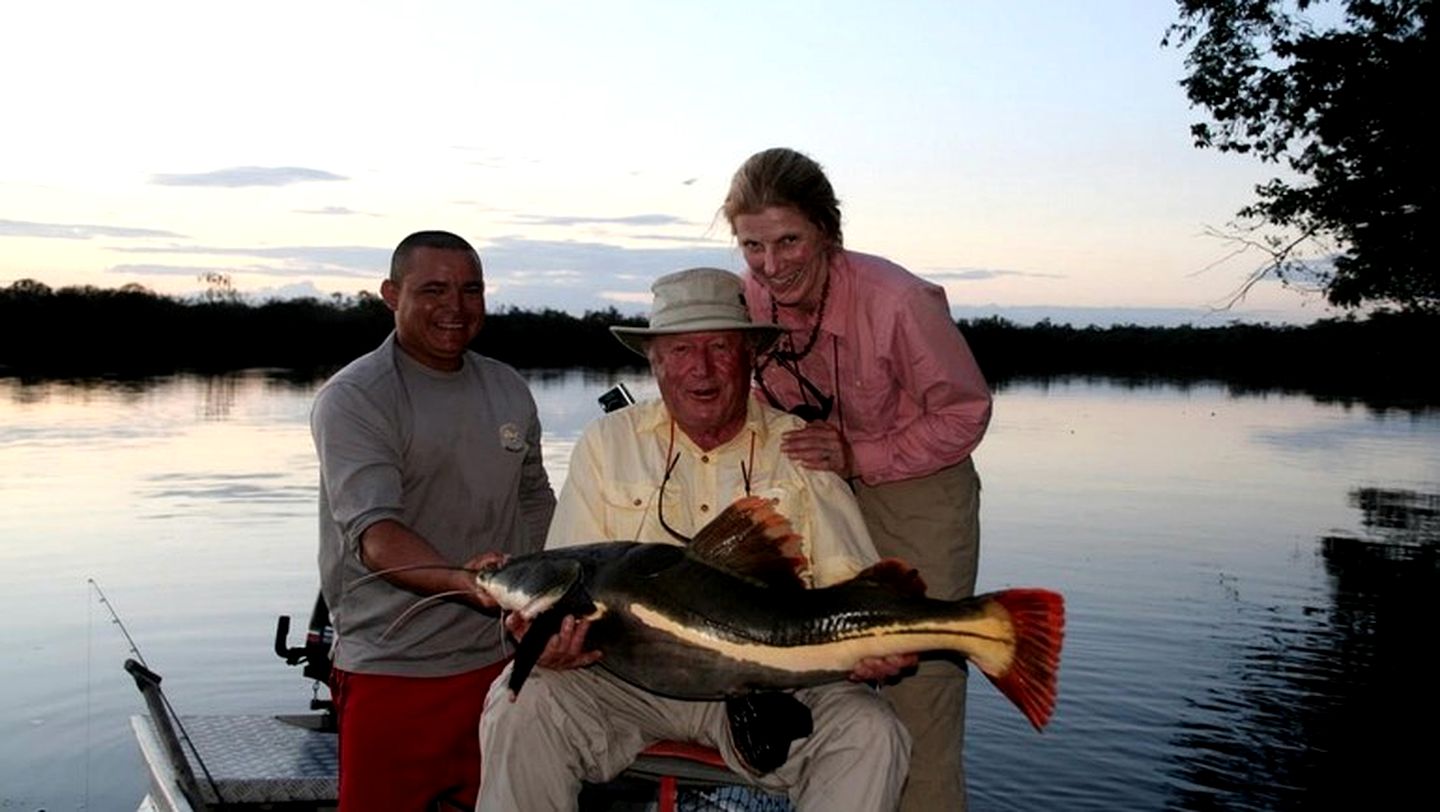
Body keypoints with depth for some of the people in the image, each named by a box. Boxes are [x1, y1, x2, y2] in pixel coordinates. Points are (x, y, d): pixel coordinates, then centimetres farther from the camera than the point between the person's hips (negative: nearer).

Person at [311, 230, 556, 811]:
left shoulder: (510, 391, 11)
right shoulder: (351, 399, -8)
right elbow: (372, 532, -21)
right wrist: (459, 580, -38)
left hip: (501, 658, 5)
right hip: (392, 671, -5)